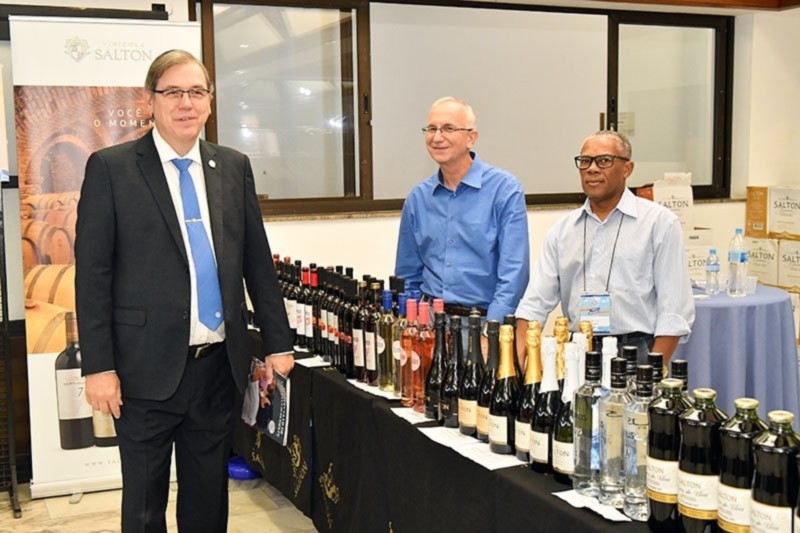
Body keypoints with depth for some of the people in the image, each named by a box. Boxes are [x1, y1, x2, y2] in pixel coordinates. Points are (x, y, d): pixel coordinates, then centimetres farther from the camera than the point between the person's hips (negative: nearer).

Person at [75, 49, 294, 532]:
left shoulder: (234, 167, 7)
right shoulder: (111, 168, -4)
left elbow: (258, 261, 10)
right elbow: (92, 274, -6)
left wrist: (278, 343, 8)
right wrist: (99, 366, -10)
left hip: (220, 364, 4)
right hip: (148, 367, -3)